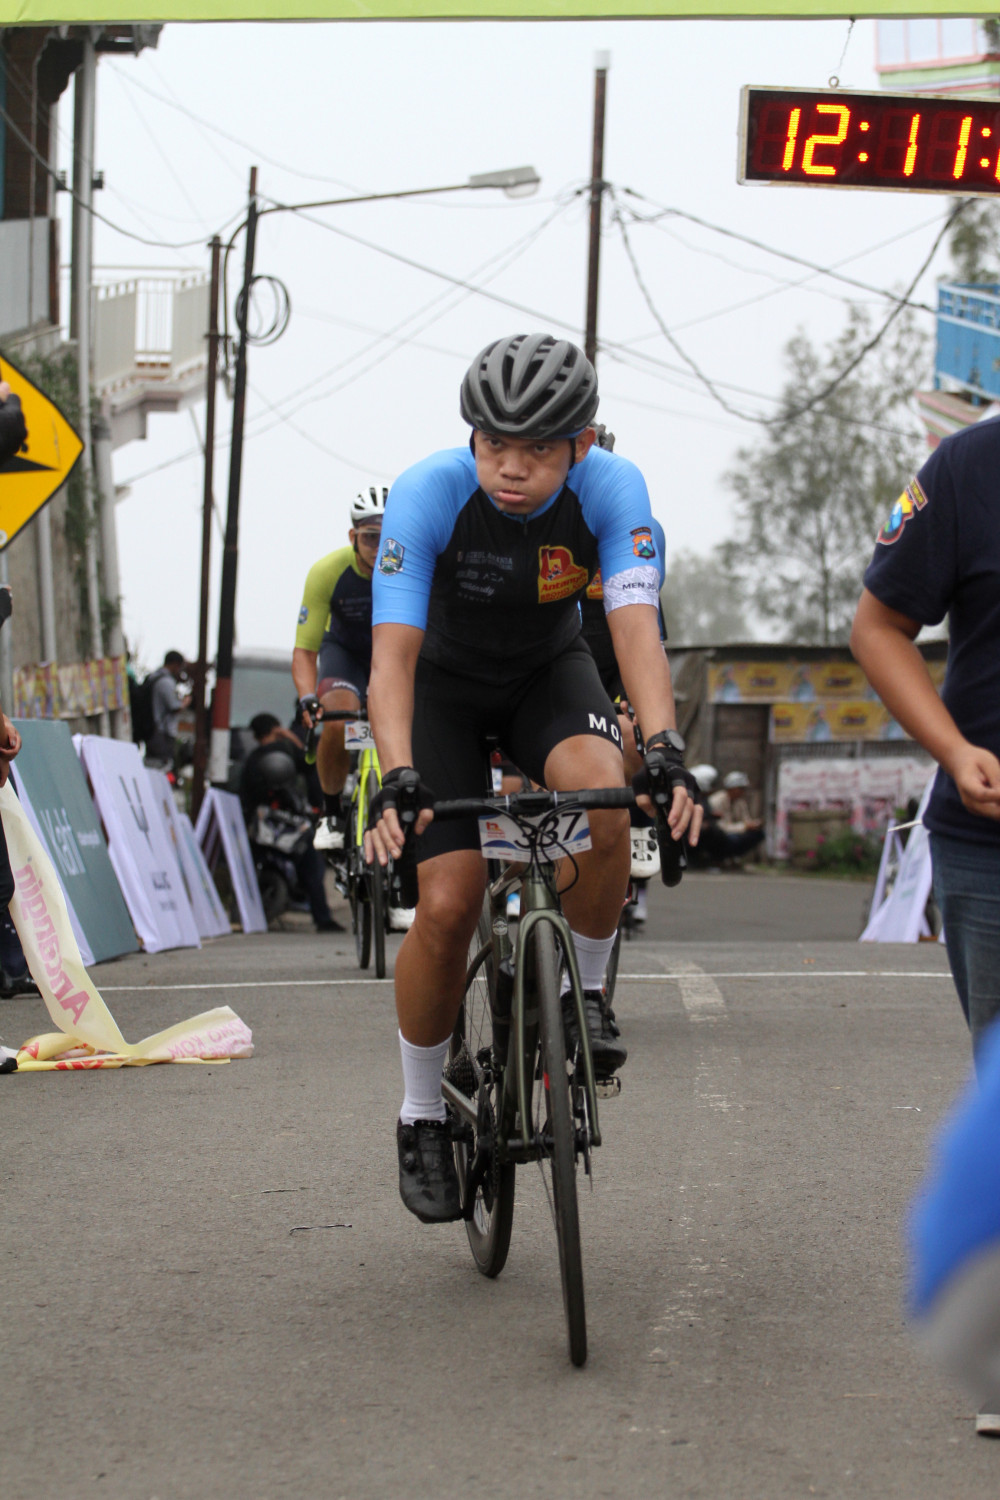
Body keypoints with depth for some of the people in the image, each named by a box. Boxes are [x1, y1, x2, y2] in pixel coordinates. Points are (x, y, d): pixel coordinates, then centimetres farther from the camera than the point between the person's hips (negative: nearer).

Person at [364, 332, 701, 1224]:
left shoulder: (612, 489, -27)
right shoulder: (429, 493, -31)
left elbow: (636, 626, -36)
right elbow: (393, 650, -36)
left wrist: (665, 748, -53)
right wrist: (398, 778, -52)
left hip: (548, 673, 1)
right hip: (444, 683, -1)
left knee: (602, 800, -32)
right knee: (449, 905, -14)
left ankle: (585, 994, -6)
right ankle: (422, 1116, 7)